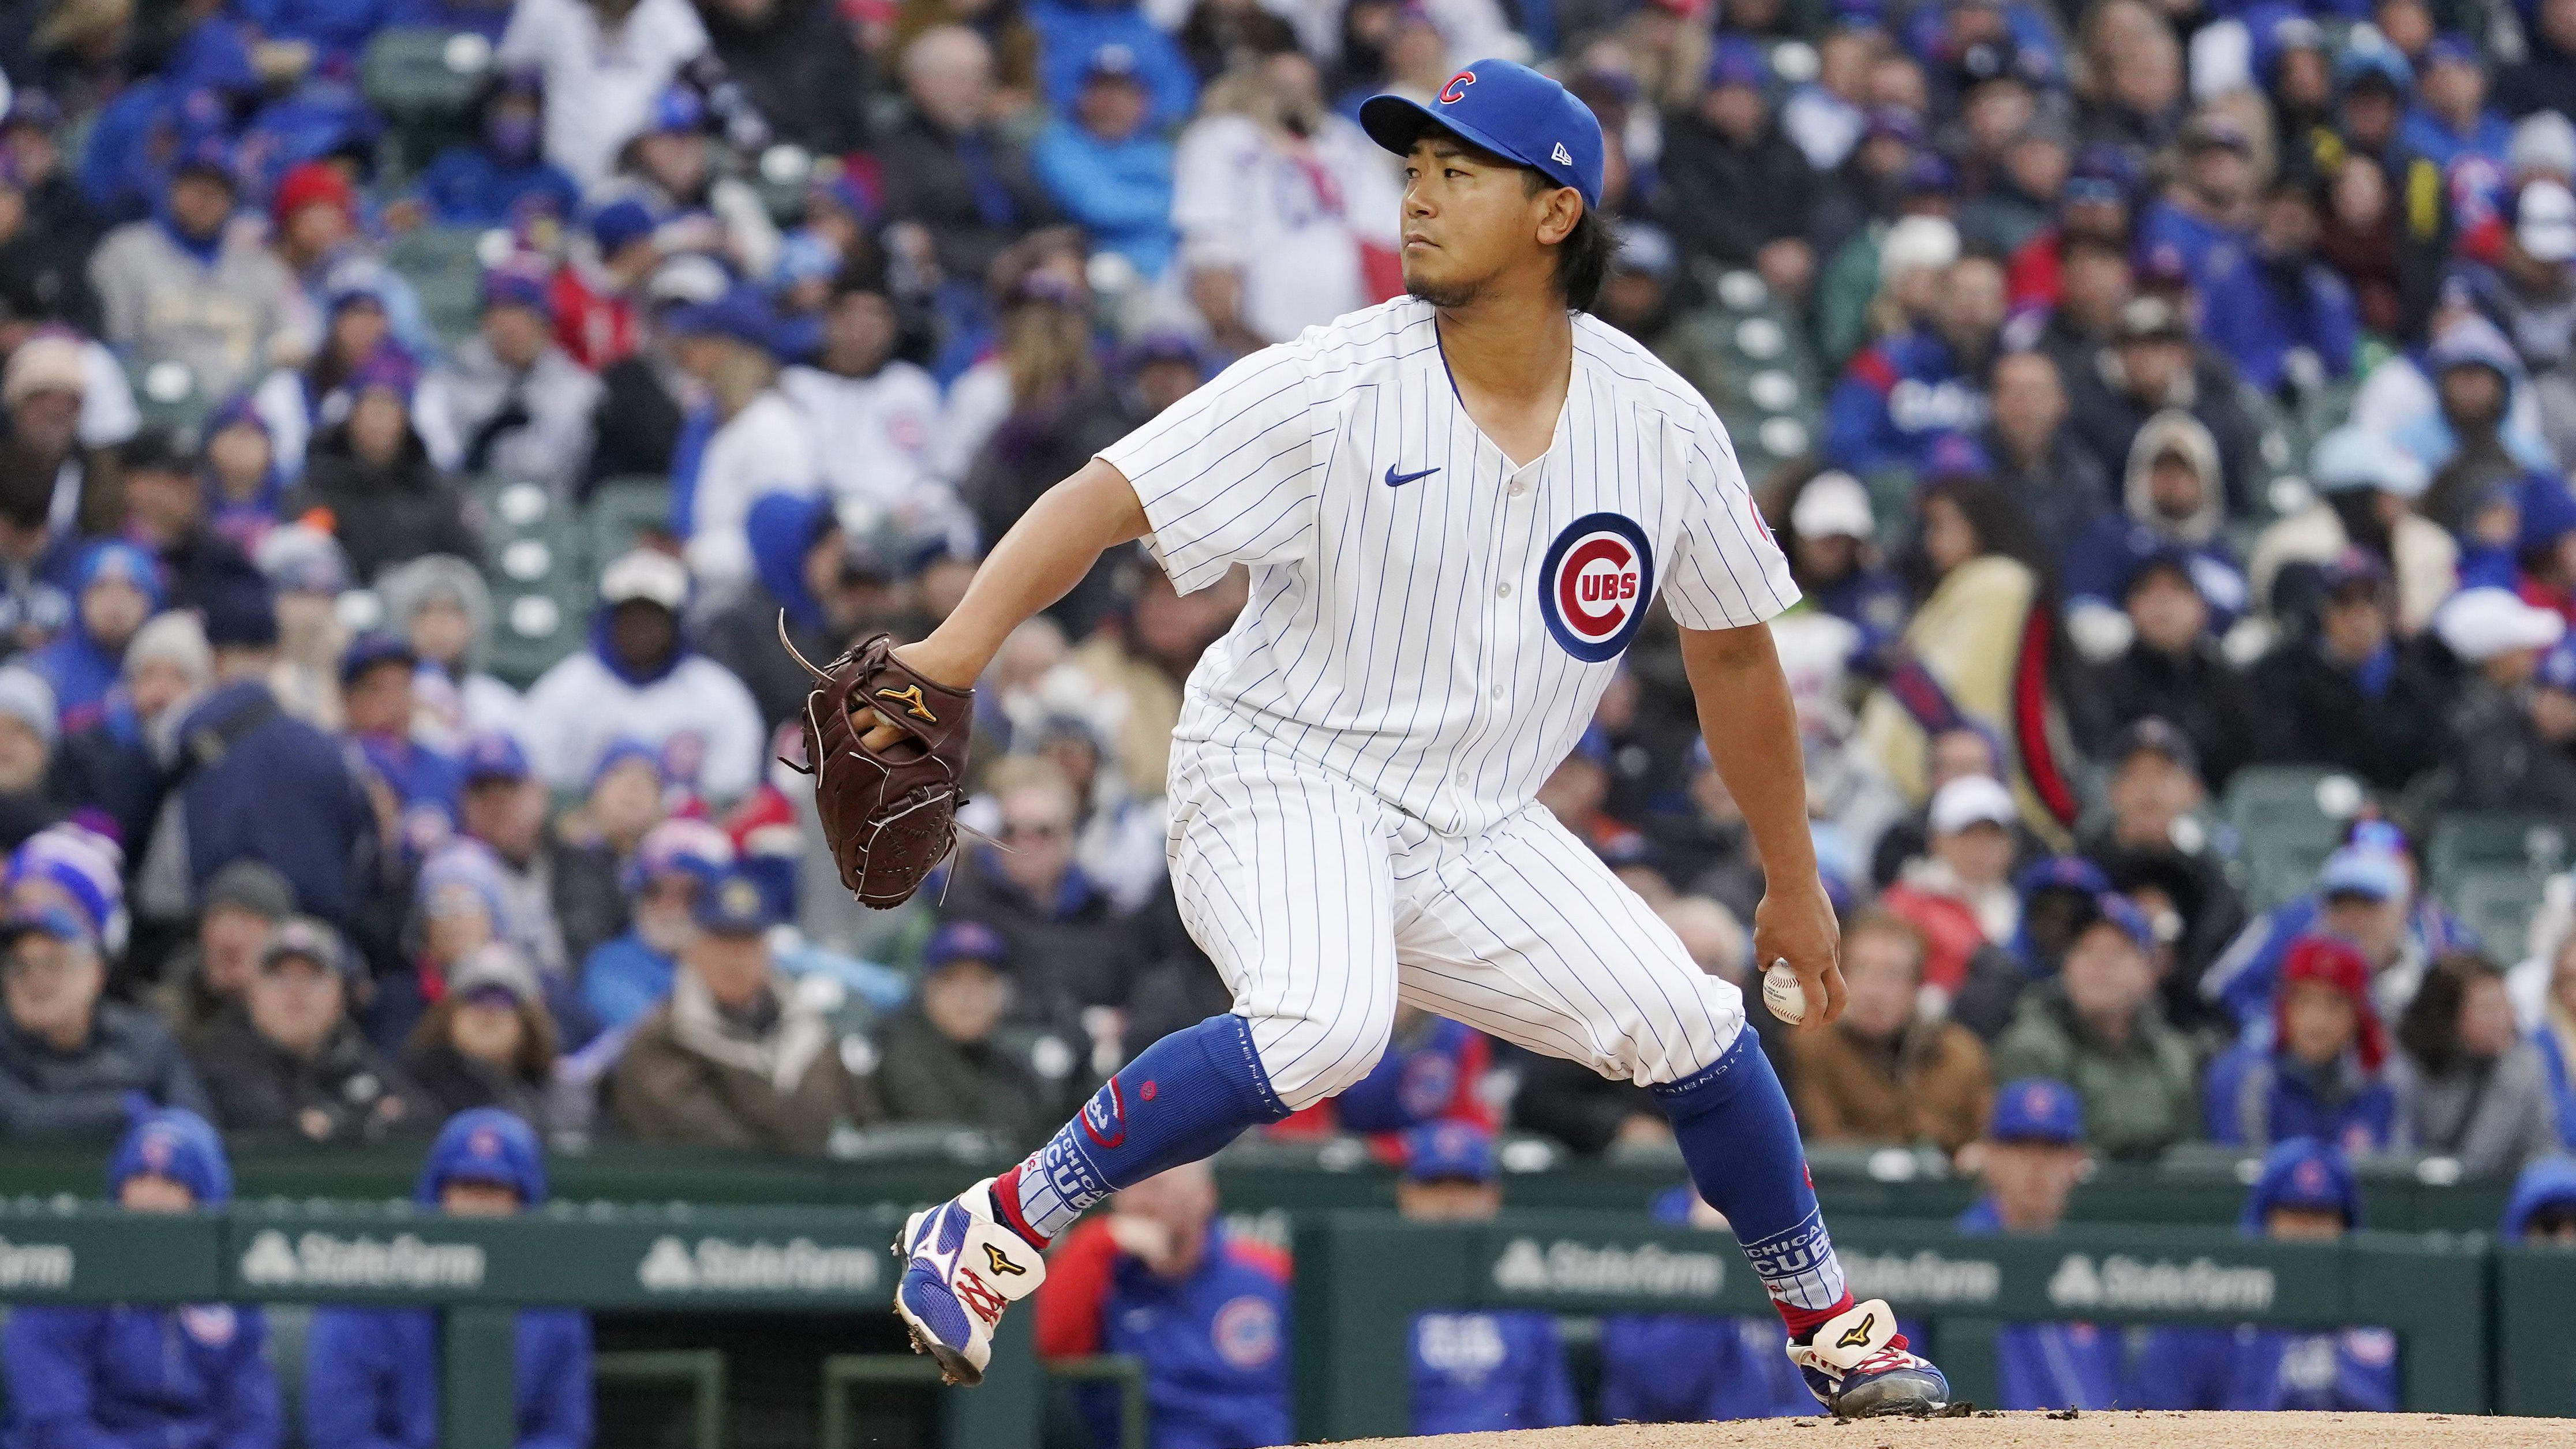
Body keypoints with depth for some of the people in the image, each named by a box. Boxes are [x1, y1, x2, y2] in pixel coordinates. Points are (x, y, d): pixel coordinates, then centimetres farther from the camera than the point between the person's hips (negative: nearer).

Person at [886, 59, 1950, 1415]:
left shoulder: (1663, 426, -4)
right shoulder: (1332, 386, -16)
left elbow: (1732, 654, 9)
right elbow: (1105, 497, -22)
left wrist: (1793, 886, 16)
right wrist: (955, 649, -38)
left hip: (1475, 833, 5)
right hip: (1281, 780, -5)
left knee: (1688, 1022, -3)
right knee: (1327, 1025, -33)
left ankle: (1829, 1327, 21)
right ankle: (995, 1231, -22)